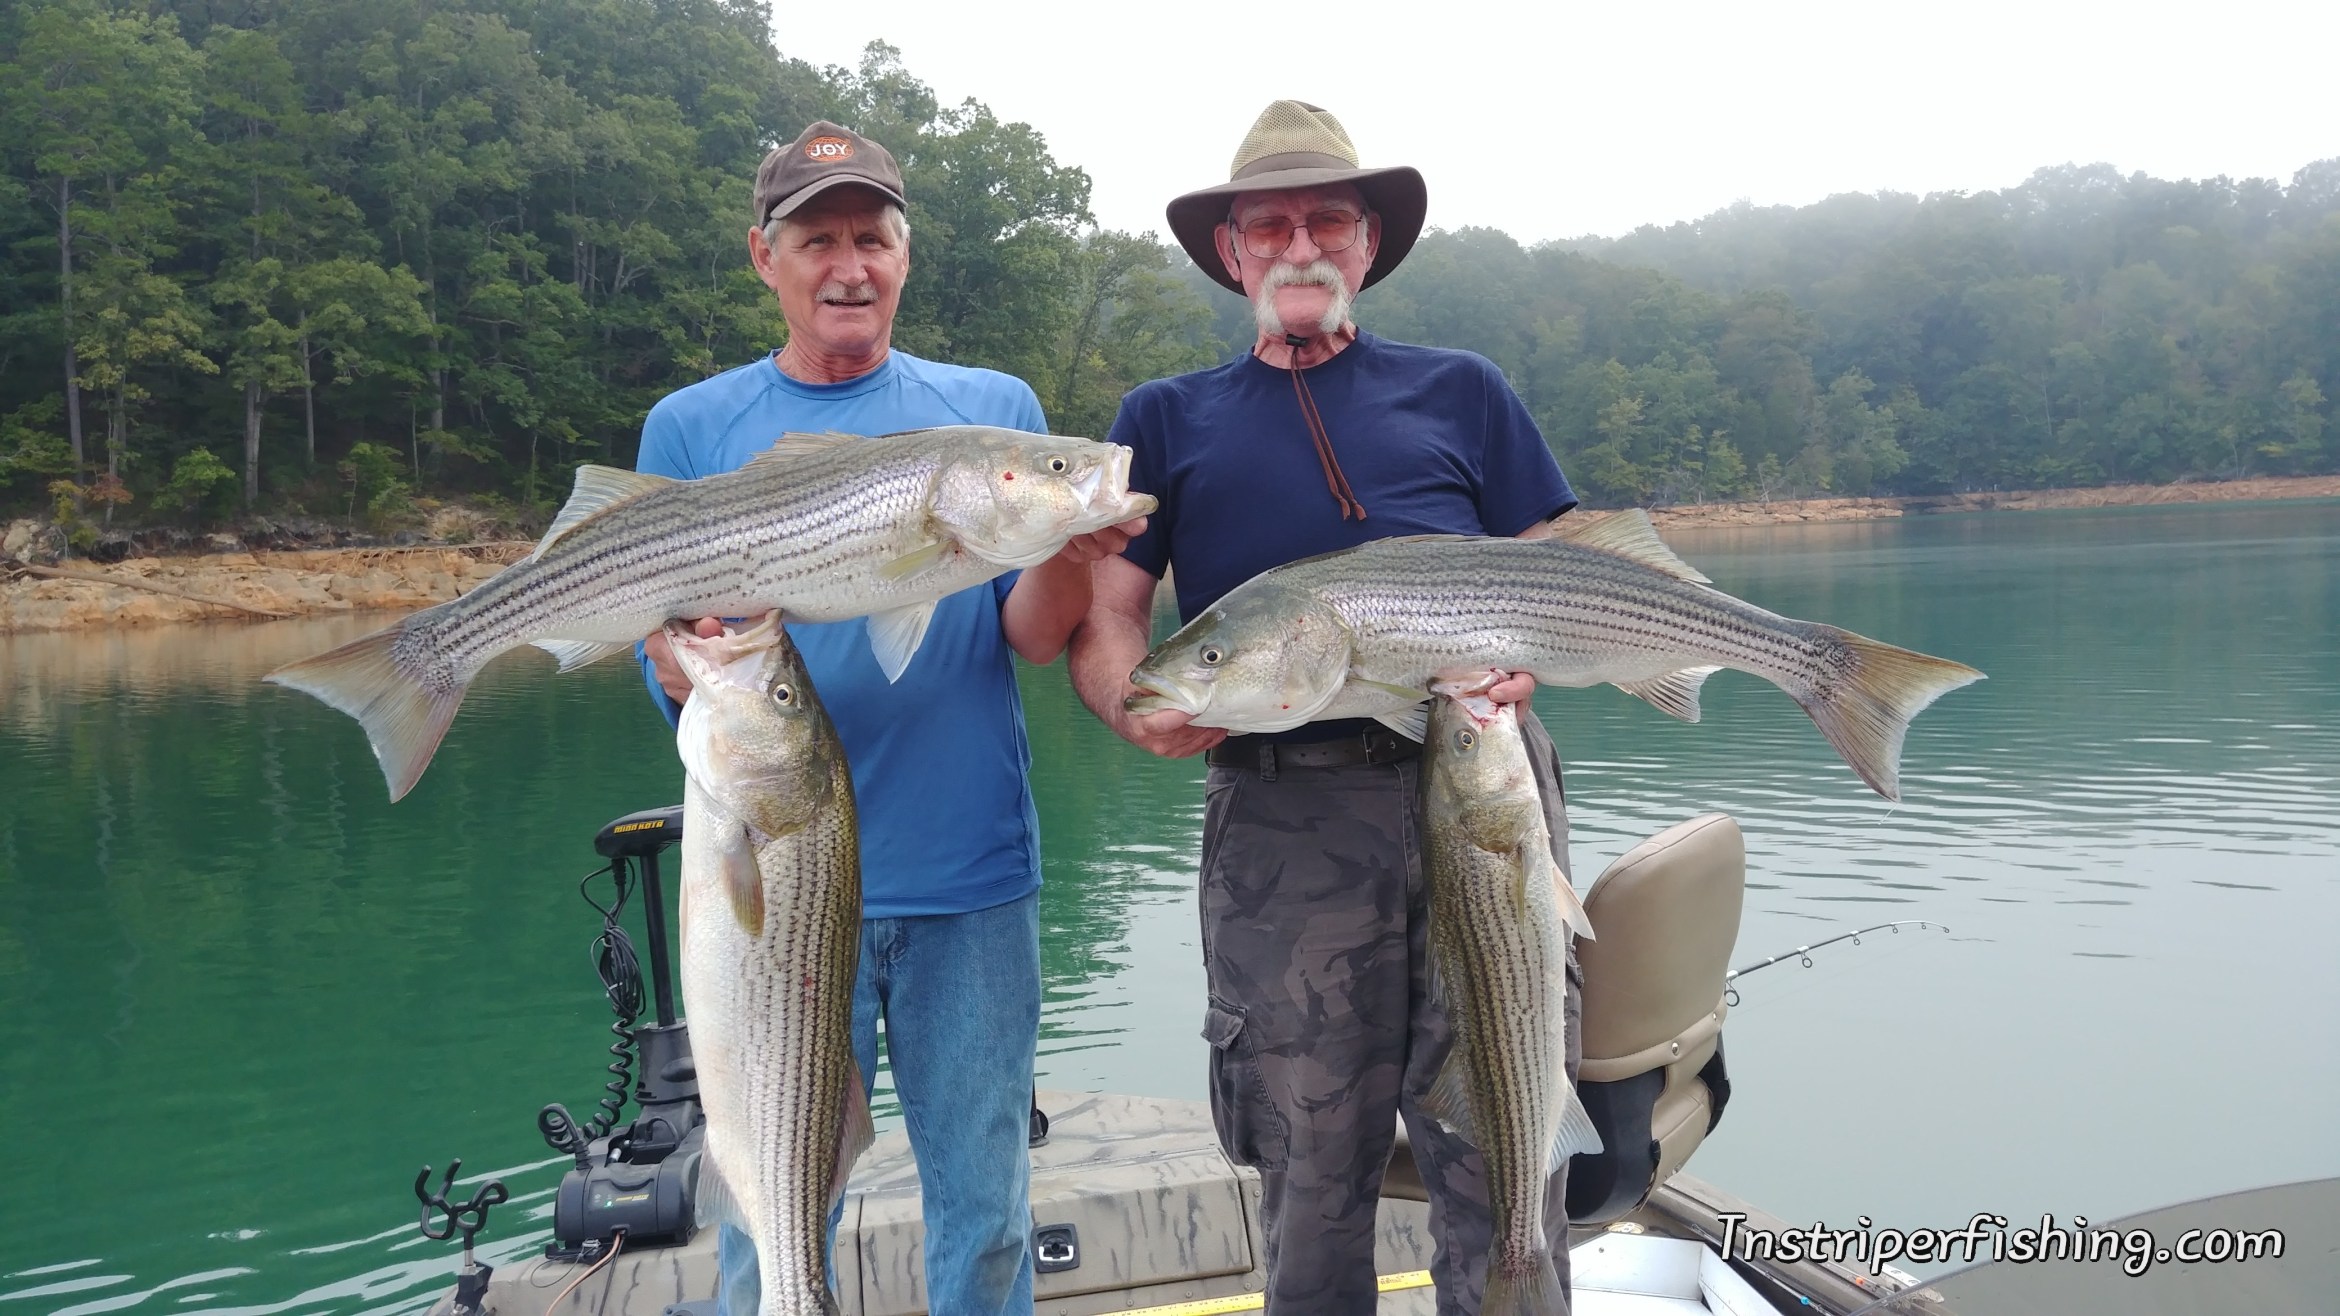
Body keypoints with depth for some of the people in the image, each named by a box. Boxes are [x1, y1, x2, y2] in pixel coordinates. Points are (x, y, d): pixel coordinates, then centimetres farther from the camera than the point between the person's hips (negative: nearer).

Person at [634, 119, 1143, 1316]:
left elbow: (1032, 641, -1)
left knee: (984, 1208, 13)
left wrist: (1064, 554, -23)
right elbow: (672, 682, 1)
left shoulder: (994, 409, 6)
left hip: (971, 871, 1)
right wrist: (693, 660, -23)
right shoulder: (691, 430, 4)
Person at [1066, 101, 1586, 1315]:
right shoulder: (1167, 420, 15)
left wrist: (1523, 655, -8)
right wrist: (1140, 707, -14)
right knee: (1313, 1171, 7)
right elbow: (1101, 619, 8)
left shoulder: (1461, 392, 17)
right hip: (1282, 822, 0)